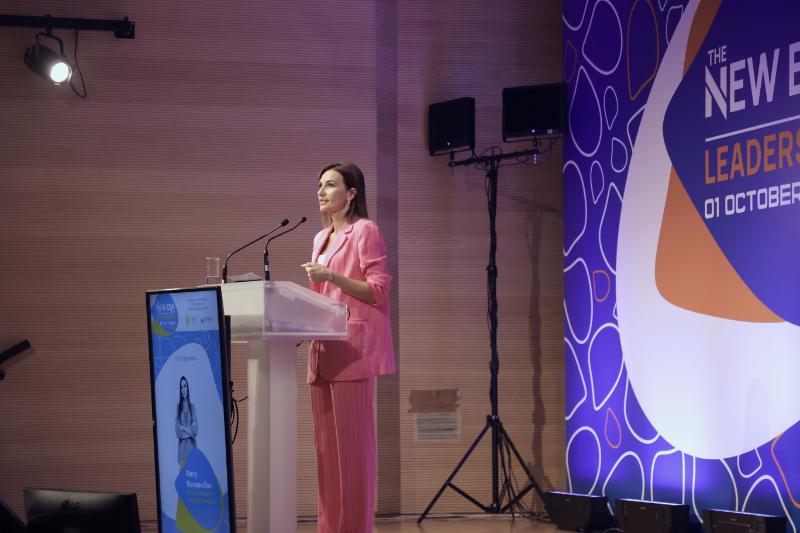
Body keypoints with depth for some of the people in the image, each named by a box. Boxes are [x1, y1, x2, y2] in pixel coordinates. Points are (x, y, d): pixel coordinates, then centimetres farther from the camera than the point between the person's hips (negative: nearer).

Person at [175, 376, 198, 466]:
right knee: (182, 463, -3)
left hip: (191, 442, 0)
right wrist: (186, 429, -12)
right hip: (182, 442, 0)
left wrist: (184, 429, -13)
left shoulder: (192, 406, 6)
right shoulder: (178, 406, 7)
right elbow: (177, 425, 0)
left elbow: (195, 426, -2)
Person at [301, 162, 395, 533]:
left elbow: (379, 290, -10)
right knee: (326, 446, 6)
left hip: (352, 348, -8)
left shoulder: (365, 231, -4)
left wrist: (331, 276, -19)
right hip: (323, 349, 8)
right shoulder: (322, 238, 21)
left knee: (352, 444, -9)